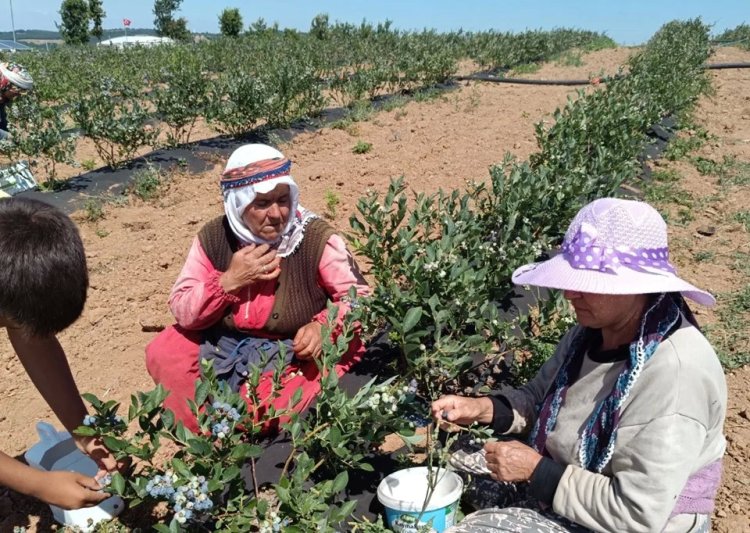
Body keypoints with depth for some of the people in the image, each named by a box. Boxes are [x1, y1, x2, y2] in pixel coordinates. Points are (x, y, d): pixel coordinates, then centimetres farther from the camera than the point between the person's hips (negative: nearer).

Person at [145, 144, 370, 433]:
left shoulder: (316, 238, -17)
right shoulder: (213, 237, -8)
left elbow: (359, 298, -10)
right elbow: (182, 312, -7)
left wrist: (323, 326, -29)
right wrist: (229, 281, -23)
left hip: (295, 354, -3)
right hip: (222, 347, 4)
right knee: (161, 354, -13)